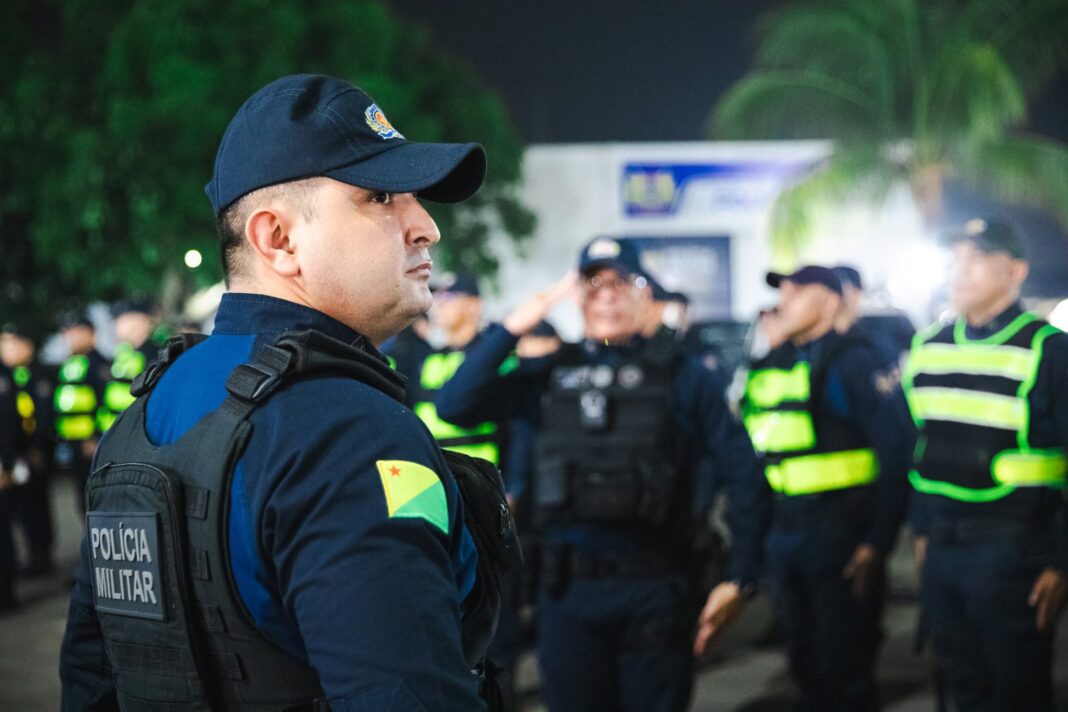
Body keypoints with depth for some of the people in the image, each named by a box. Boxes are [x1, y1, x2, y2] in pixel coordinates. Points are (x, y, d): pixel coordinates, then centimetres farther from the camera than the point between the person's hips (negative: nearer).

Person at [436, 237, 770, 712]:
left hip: (654, 585, -2)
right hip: (567, 585, 2)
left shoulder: (681, 374, -1)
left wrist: (740, 579, -5)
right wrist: (512, 328, -9)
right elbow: (454, 406, -3)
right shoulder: (549, 374, 6)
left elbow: (743, 474, -1)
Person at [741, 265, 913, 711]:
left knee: (842, 674, 0)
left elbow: (896, 452, -14)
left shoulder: (853, 362, -9)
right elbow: (747, 456, 16)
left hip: (841, 536, -7)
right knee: (806, 668, 16)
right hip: (783, 536, 7)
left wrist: (879, 541, -17)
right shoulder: (769, 366, 12)